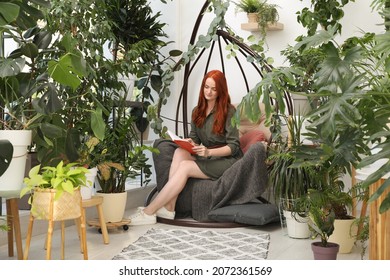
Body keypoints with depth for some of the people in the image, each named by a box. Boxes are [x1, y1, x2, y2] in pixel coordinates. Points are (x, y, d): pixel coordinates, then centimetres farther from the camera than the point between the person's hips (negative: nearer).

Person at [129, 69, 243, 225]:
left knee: (185, 166, -27)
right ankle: (168, 208, -30)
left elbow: (233, 146, -11)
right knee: (179, 152, -23)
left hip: (227, 160, -6)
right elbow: (194, 138, 14)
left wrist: (209, 152, -26)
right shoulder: (197, 111, 13)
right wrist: (189, 142, -11)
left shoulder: (229, 111, -7)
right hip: (207, 158, 6)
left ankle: (149, 212, -29)